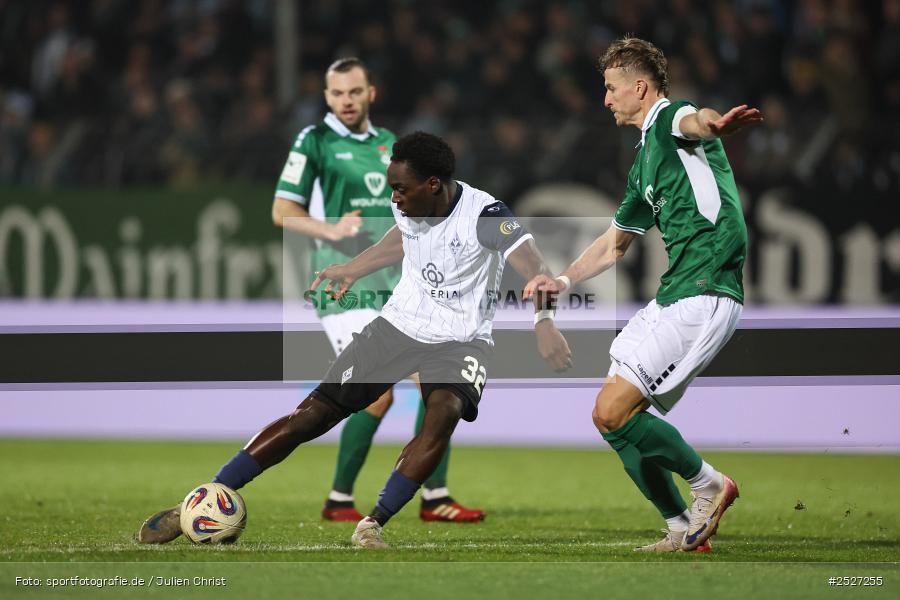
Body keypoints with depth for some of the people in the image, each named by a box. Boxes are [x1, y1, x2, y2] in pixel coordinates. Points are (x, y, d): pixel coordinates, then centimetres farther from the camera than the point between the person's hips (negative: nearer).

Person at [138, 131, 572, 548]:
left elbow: (537, 271, -33)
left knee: (445, 409, -36)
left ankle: (374, 523, -29)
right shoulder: (408, 206, -5)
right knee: (312, 415, -4)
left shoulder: (483, 214, -22)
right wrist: (352, 270, 29)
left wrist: (543, 322, -50)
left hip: (460, 338, -4)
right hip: (400, 322, 4)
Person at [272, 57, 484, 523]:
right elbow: (282, 212, -5)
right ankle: (339, 500, 1)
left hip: (396, 285, 6)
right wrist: (329, 230, -20)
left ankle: (434, 497, 6)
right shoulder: (314, 141, -2)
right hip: (345, 287, -6)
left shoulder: (389, 145, 15)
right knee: (379, 393, -14)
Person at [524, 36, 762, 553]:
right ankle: (684, 529, 15)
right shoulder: (645, 161, 23)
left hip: (704, 295, -10)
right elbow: (615, 243, 36)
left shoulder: (671, 120, -6)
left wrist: (713, 123, -58)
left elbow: (694, 121, -35)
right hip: (672, 297, 10)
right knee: (614, 415, 9)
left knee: (613, 412, -14)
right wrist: (563, 281, 25)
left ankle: (708, 484, 3)